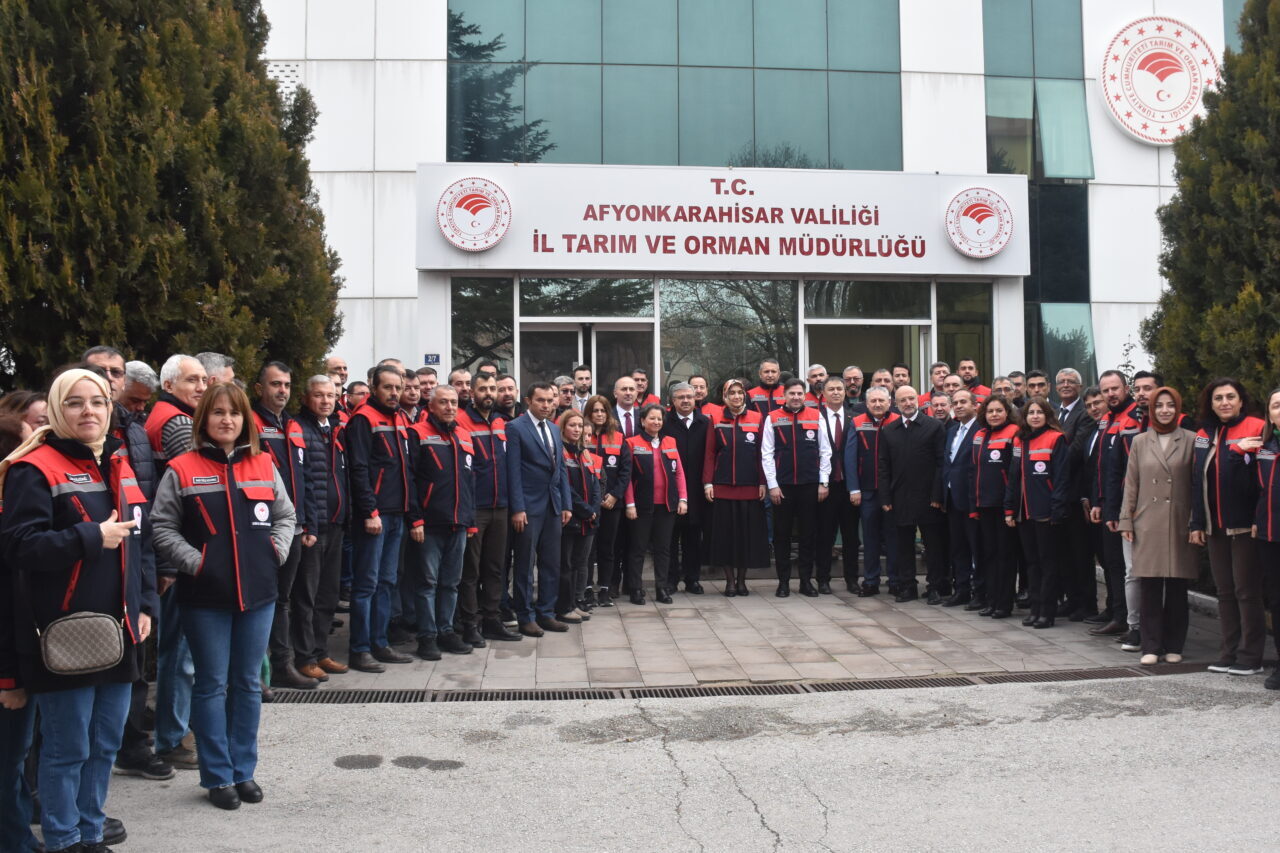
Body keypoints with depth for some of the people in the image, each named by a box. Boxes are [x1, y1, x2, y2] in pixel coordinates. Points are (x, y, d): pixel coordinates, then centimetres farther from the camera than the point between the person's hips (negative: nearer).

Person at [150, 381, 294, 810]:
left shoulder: (264, 466, 7)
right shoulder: (182, 470, -4)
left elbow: (285, 516, 15)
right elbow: (163, 526, -3)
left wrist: (276, 551, 0)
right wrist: (192, 562, -13)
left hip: (258, 591, 3)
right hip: (205, 595, -3)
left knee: (247, 683, 11)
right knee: (212, 684, 5)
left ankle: (243, 770, 23)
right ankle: (217, 776, 16)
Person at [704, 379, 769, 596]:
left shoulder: (757, 419, 4)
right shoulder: (716, 420, 4)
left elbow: (762, 454, 4)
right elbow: (710, 453, 3)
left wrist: (763, 483, -2)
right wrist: (707, 483, -4)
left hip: (750, 486, 0)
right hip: (722, 486, 0)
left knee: (748, 531, 4)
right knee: (725, 532, 2)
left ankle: (742, 579, 16)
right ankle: (730, 580, 12)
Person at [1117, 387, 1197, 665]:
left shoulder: (1190, 441, 3)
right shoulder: (1140, 442, 9)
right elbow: (1131, 484, 10)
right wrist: (1126, 520, 5)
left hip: (1180, 525, -1)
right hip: (1148, 525, 1)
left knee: (1177, 588, 4)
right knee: (1150, 588, 0)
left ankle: (1174, 646, 14)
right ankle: (1151, 647, 6)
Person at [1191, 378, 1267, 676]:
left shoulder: (1256, 429, -7)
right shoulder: (1203, 436, 12)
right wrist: (1197, 523, 11)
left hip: (1244, 525, -6)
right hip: (1215, 527, 6)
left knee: (1247, 592, 0)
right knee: (1225, 592, 11)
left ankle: (1251, 657, 8)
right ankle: (1230, 652, 19)